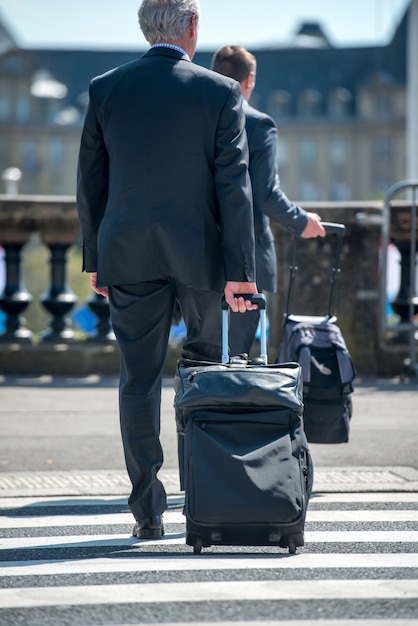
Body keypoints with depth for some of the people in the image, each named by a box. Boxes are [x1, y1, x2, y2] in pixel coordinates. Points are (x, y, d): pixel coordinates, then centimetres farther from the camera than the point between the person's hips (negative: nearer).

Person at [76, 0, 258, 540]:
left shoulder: (105, 89, 3)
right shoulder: (220, 93, -4)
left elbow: (90, 182, 6)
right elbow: (233, 185, -8)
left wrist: (94, 259, 14)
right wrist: (240, 269, -7)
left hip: (128, 252, 1)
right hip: (198, 251, -1)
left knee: (139, 377, 4)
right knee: (206, 353, 20)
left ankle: (147, 511, 1)